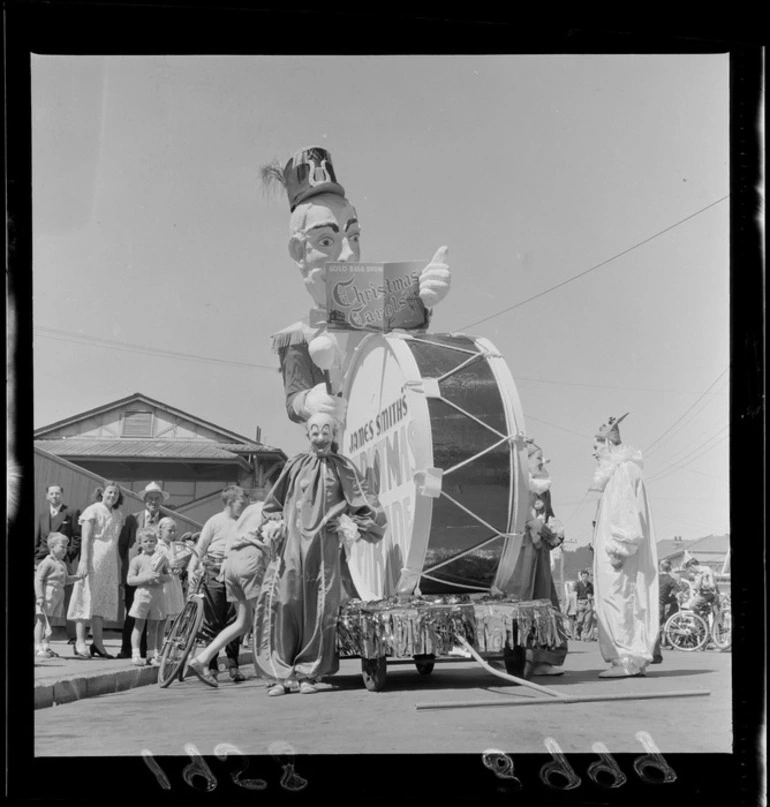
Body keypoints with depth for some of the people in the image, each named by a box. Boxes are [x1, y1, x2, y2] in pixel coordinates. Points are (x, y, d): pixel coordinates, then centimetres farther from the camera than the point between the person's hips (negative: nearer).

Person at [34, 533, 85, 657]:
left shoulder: (62, 564, 17)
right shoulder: (47, 563, -11)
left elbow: (66, 580, 26)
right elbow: (38, 579, -15)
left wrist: (78, 576, 11)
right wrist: (40, 596, -22)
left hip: (57, 595, 9)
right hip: (46, 595, -9)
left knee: (48, 620, 13)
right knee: (41, 620, -7)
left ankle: (45, 646, 18)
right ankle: (38, 647, -7)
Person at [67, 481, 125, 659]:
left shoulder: (118, 516, 17)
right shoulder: (93, 511, -3)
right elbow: (85, 539, -10)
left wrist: (120, 567, 13)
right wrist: (84, 561, -19)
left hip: (109, 563, 7)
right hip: (93, 559, -7)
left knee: (102, 601, 7)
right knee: (87, 598, -7)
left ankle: (98, 643, 10)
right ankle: (80, 642, -7)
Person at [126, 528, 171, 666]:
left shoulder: (161, 558, 13)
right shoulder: (137, 560, 2)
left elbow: (169, 576, 16)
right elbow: (130, 579, -4)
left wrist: (162, 576, -7)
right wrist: (146, 578, -17)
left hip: (158, 594, 3)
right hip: (142, 592, -3)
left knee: (153, 626, 7)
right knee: (139, 625, -1)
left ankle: (152, 655, 12)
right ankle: (135, 654, 0)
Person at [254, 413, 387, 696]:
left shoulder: (342, 467, 8)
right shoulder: (295, 465, 13)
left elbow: (367, 504, 6)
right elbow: (272, 503, 22)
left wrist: (347, 524, -3)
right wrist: (277, 524, 7)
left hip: (324, 548, -1)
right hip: (291, 547, 1)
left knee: (318, 609, -5)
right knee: (281, 604, -9)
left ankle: (309, 673, 3)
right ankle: (282, 675, -6)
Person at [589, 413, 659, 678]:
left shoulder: (623, 470, -11)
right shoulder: (617, 471, 20)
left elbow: (626, 512, -20)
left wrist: (617, 548, -24)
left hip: (618, 549, -10)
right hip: (618, 550, 10)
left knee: (616, 602, -12)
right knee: (632, 605, 9)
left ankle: (624, 661, -13)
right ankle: (637, 660, 10)